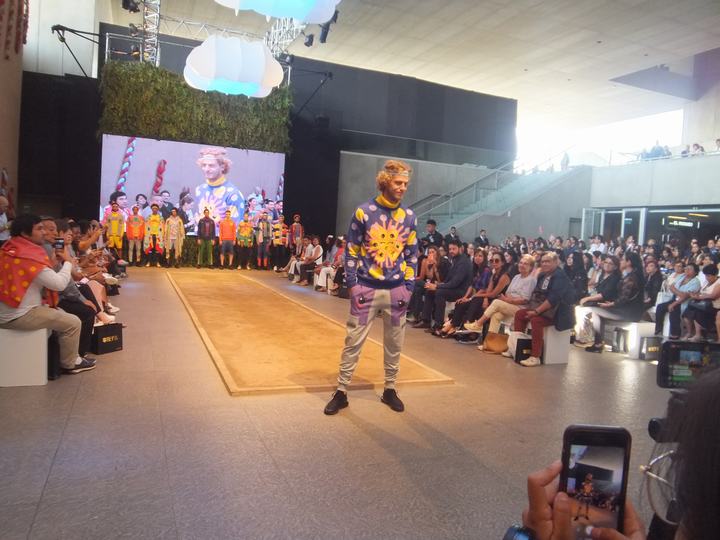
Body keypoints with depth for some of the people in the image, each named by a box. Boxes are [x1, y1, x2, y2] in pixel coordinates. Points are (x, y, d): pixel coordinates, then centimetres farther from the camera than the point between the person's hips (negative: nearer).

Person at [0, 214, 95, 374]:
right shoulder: (29, 256, -23)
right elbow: (60, 284, -21)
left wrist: (53, 262, 0)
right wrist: (68, 261, -6)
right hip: (18, 316, -10)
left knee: (62, 315, 25)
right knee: (73, 323, -1)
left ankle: (67, 355, 32)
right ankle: (70, 363, 16)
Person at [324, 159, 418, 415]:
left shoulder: (410, 217, 5)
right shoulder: (364, 211, -4)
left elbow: (412, 254, 10)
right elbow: (352, 250, -2)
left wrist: (409, 287, 3)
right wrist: (352, 284, -7)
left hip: (396, 290, 3)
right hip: (366, 289, -3)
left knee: (394, 343, 12)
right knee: (353, 341, 2)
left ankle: (390, 390, 28)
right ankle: (341, 392, 14)